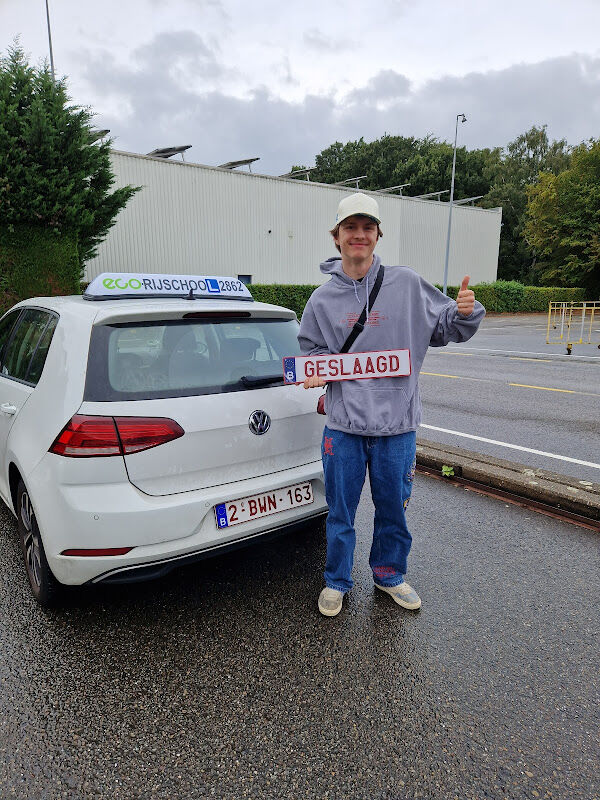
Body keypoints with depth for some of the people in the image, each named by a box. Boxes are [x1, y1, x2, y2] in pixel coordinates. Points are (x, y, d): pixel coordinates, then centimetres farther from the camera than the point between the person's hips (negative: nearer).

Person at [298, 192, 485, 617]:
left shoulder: (407, 284, -1)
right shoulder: (323, 299, 2)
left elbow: (445, 328, 6)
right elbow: (312, 350, 14)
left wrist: (466, 312, -15)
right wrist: (316, 372, -7)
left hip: (397, 423, 0)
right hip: (343, 424, 0)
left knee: (393, 509, 16)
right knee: (341, 511, 12)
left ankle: (390, 574, 41)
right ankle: (337, 582, 34)